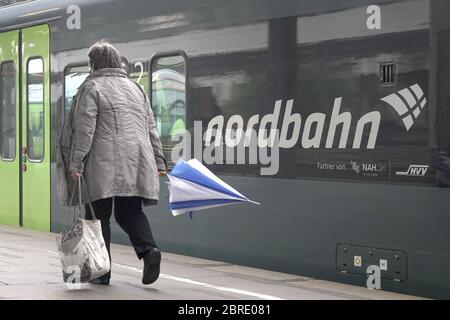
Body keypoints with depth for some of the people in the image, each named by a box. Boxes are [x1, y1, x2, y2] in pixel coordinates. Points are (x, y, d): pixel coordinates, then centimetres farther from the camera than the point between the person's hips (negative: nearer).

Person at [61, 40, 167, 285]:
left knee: (99, 216, 3)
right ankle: (148, 249, -14)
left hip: (104, 165, -5)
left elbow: (84, 130, -8)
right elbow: (151, 128, 18)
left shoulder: (91, 87, 1)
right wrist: (158, 161, 20)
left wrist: (76, 163, -7)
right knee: (130, 212, 11)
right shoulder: (135, 88, 20)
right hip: (136, 164, 5)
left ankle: (101, 271, 4)